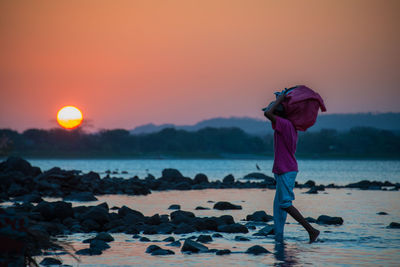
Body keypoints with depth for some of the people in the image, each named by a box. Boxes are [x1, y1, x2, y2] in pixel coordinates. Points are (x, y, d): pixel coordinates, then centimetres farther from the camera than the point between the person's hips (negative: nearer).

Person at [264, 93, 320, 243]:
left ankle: (311, 230, -14)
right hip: (289, 170, 10)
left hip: (285, 172, -10)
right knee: (278, 205, 9)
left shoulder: (284, 124, -15)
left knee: (285, 204, -12)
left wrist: (279, 100, -12)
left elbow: (267, 113, -27)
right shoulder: (292, 128, 14)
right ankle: (279, 238, 8)